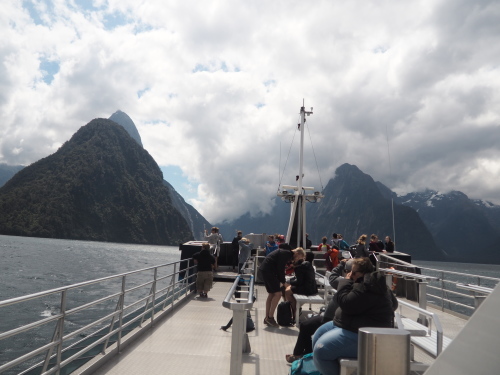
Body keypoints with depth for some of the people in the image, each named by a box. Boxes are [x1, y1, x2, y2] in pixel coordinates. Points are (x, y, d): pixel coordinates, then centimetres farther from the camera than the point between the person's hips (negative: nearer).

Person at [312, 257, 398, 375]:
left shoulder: (366, 287, -23)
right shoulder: (373, 282, 12)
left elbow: (346, 304, -24)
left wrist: (346, 282, -11)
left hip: (362, 336, -12)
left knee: (321, 349, -23)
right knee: (318, 337, 12)